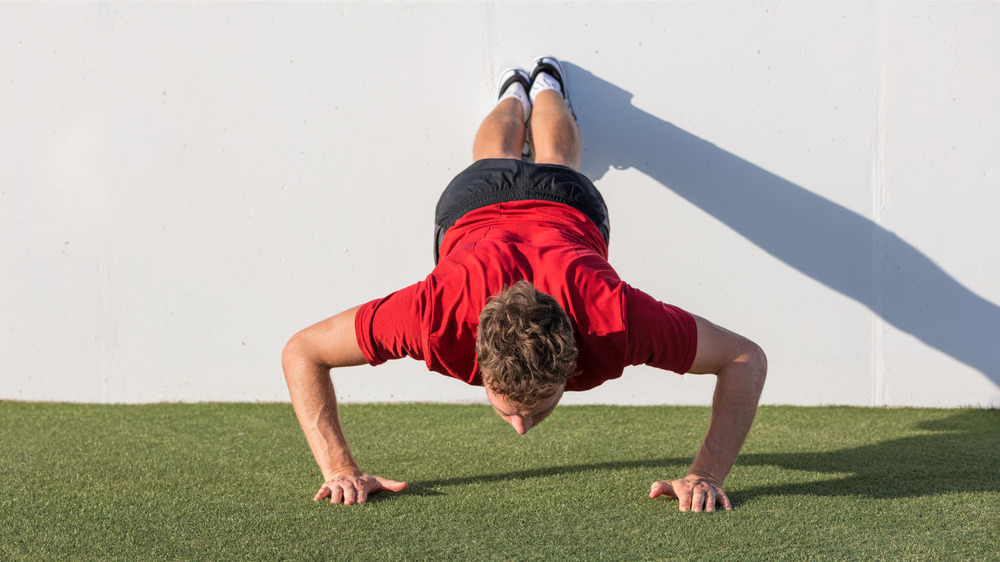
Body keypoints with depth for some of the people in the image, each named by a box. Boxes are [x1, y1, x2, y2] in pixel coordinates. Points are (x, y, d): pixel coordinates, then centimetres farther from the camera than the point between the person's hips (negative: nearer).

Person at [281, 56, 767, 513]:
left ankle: (547, 88, 68)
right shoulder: (439, 313, -50)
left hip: (568, 208, 0)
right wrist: (339, 468, -45)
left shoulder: (612, 319, -50)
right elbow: (301, 352, -37)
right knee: (494, 159, 39)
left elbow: (746, 359, -38)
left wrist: (707, 474, -47)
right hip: (470, 207, 0)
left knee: (555, 162, 40)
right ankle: (514, 94, 70)